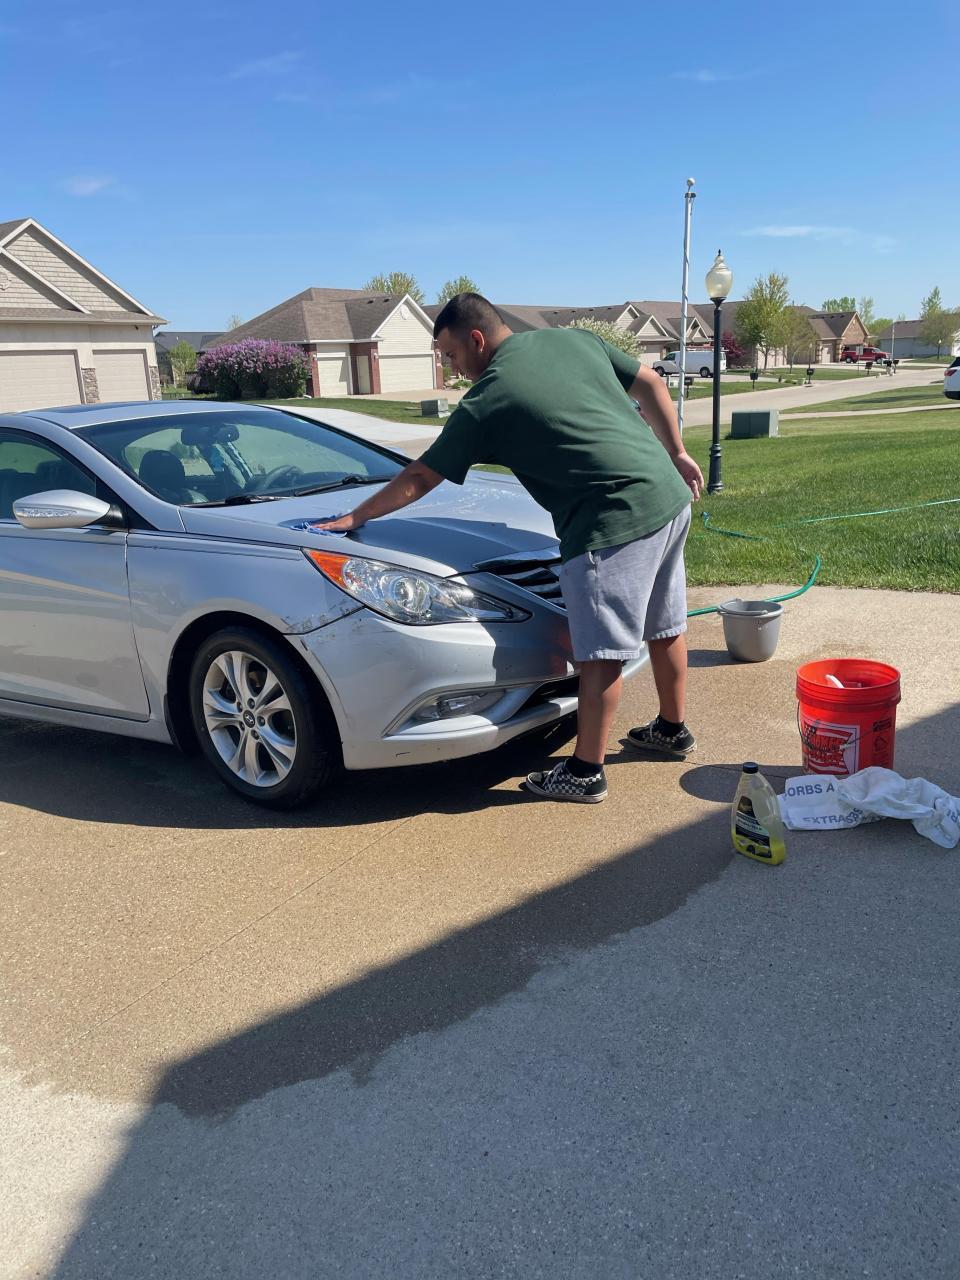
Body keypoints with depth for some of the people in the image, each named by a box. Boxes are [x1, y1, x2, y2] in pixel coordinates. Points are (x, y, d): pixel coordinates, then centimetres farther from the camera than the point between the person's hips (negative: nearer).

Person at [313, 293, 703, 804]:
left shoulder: (486, 402, -6)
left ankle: (585, 772, 10)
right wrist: (677, 454, 23)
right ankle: (672, 729, 38)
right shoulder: (576, 338, 12)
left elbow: (419, 479, 0)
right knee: (664, 625, 21)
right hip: (670, 496, 9)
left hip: (614, 521, -8)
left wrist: (353, 518, 11)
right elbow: (651, 385, 16)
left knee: (601, 653, -1)